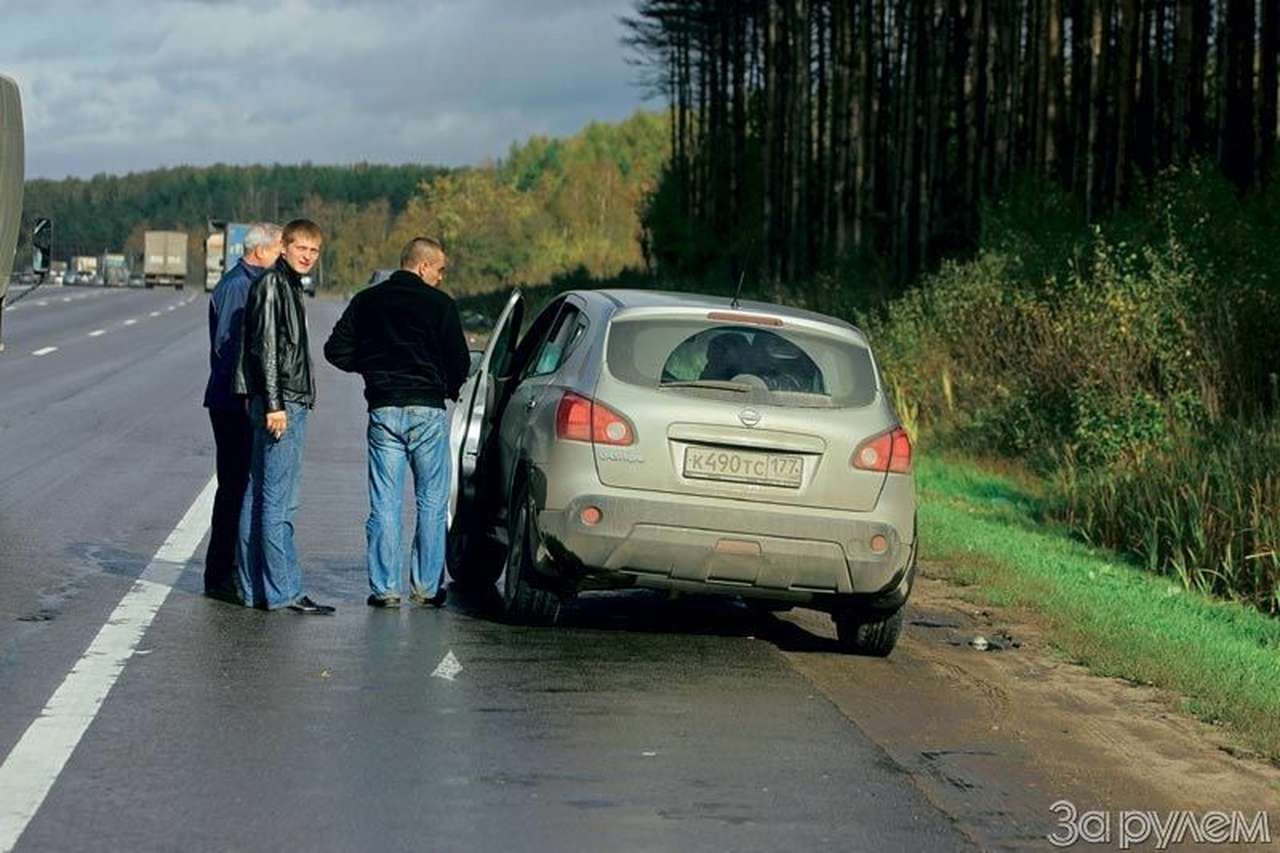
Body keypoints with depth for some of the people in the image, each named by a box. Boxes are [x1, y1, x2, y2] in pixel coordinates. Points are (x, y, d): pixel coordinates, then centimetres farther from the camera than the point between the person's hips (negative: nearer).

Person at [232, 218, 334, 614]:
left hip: (289, 405, 10)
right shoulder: (272, 285, -10)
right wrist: (274, 404, -20)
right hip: (279, 405, -10)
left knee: (258, 497, 11)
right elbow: (265, 347, -16)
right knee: (278, 501, -10)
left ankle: (254, 589, 15)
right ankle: (283, 590, -10)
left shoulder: (290, 286, 20)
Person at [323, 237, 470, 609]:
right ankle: (427, 587, 7)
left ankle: (384, 588, 1)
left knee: (384, 504, 4)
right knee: (432, 503, 7)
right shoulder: (438, 304, -4)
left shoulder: (367, 300, 7)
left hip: (383, 411, 3)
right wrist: (449, 389, 15)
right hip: (427, 411, -3)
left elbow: (336, 350, 5)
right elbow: (459, 360, -5)